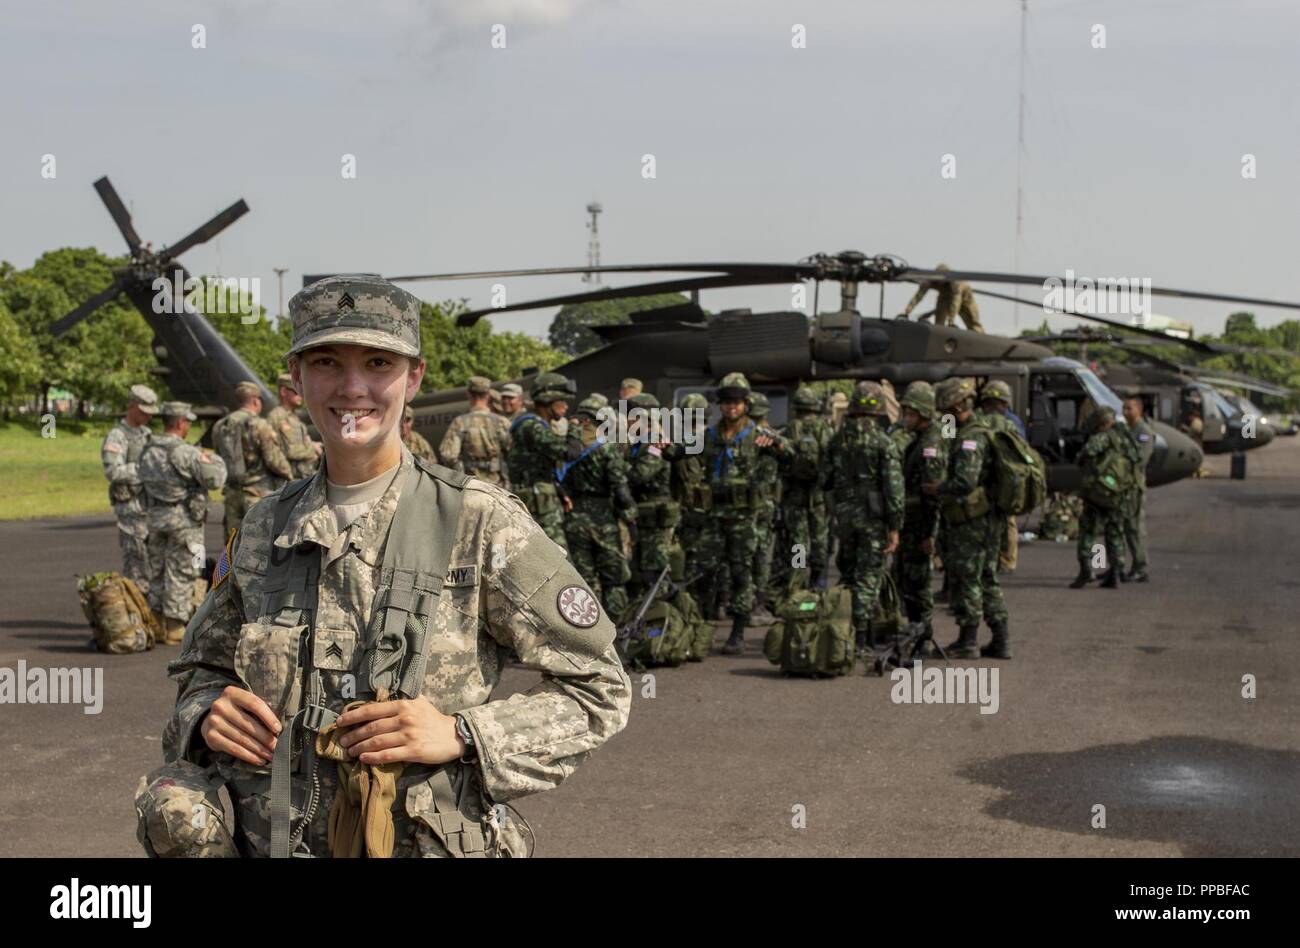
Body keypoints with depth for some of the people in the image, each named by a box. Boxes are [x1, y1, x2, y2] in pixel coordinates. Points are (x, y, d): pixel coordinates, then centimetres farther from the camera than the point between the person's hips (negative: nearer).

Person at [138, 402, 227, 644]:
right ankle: (175, 630, 1)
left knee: (157, 573, 15)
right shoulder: (186, 452, -17)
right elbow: (214, 479, -17)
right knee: (181, 575, -1)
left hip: (156, 518, 7)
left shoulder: (148, 451, 5)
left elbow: (144, 482, 11)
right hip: (184, 520, -7)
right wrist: (215, 460, 4)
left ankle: (157, 626, 19)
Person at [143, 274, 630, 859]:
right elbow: (201, 669, 17)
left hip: (427, 843, -2)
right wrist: (208, 714, -7)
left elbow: (599, 688, -7)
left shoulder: (482, 523, -10)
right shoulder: (264, 528, 4)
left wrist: (461, 735, -20)